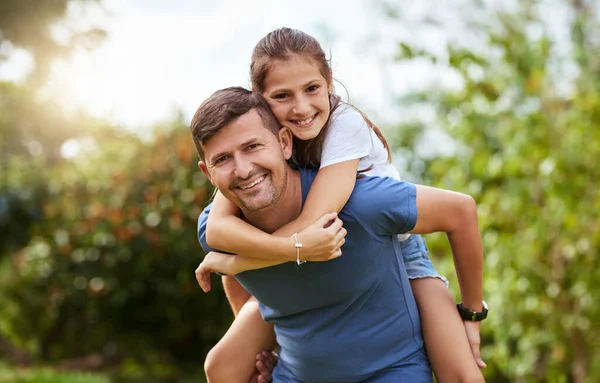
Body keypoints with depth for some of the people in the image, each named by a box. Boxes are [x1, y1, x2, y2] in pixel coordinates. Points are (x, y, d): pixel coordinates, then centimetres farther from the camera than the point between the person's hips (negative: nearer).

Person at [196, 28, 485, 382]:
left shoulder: (345, 123, -28)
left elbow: (312, 225, -36)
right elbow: (216, 225, -30)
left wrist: (229, 262, -28)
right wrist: (294, 248, -43)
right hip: (315, 266, 4)